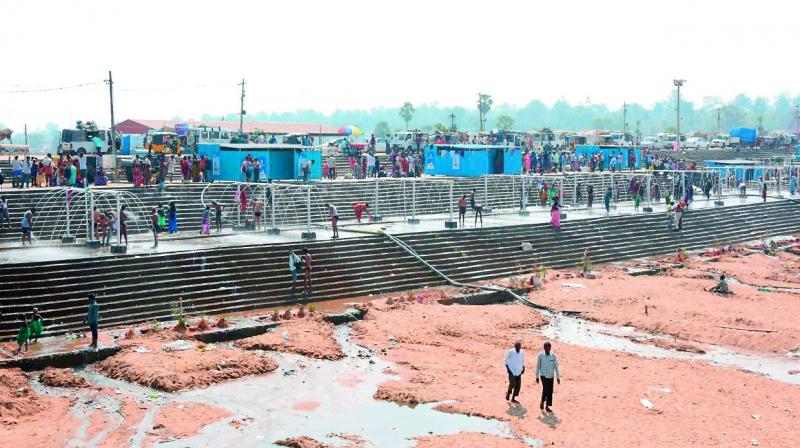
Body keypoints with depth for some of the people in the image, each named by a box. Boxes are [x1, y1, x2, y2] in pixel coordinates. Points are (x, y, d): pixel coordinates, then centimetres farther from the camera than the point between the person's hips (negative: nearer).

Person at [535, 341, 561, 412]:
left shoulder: (553, 356, 0)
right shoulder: (540, 355, -2)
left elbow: (556, 367, 3)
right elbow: (538, 366, 4)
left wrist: (558, 377, 1)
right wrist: (537, 376, 6)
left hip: (551, 376, 2)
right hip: (543, 375, -2)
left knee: (550, 391, 3)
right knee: (545, 389, -18)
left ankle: (547, 406, 16)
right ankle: (542, 401, 9)